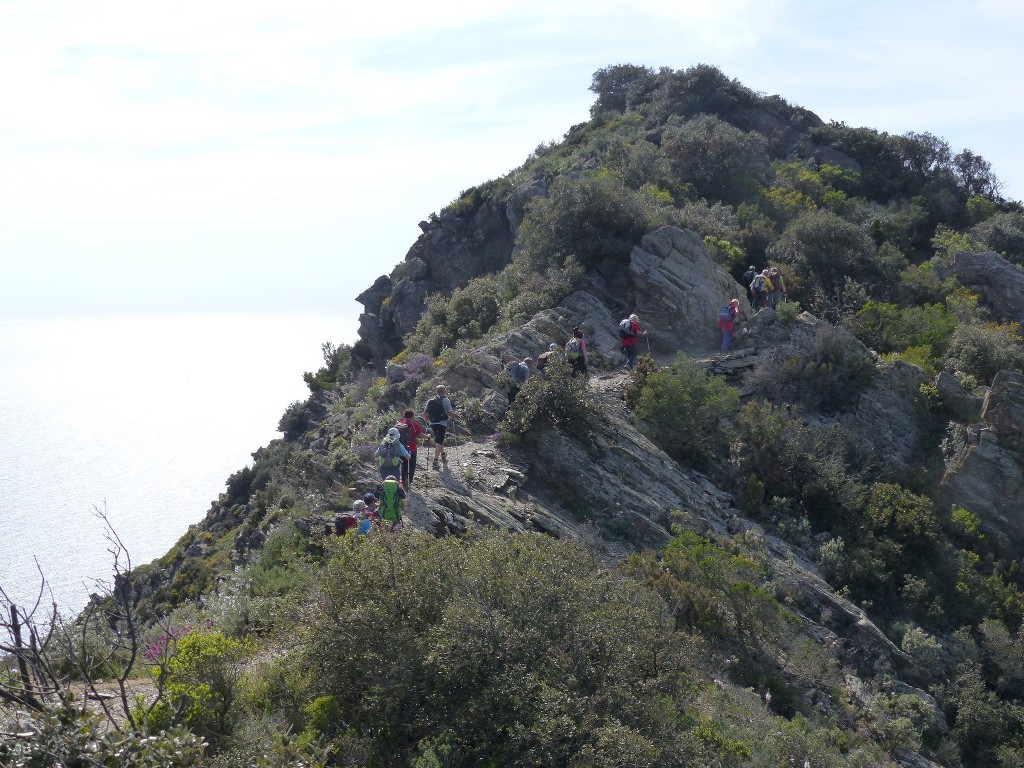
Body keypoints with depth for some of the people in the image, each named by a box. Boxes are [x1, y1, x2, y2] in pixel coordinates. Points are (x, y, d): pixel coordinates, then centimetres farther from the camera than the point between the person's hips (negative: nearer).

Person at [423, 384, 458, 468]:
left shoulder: (430, 401, 8)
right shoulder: (445, 400, -7)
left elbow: (424, 413, 8)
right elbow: (450, 413, -10)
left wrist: (427, 421, 22)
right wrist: (455, 414, 10)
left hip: (432, 424, 6)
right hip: (442, 423, -6)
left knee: (439, 440, 25)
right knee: (439, 442, -5)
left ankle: (443, 456, 42)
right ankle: (435, 461, -13)